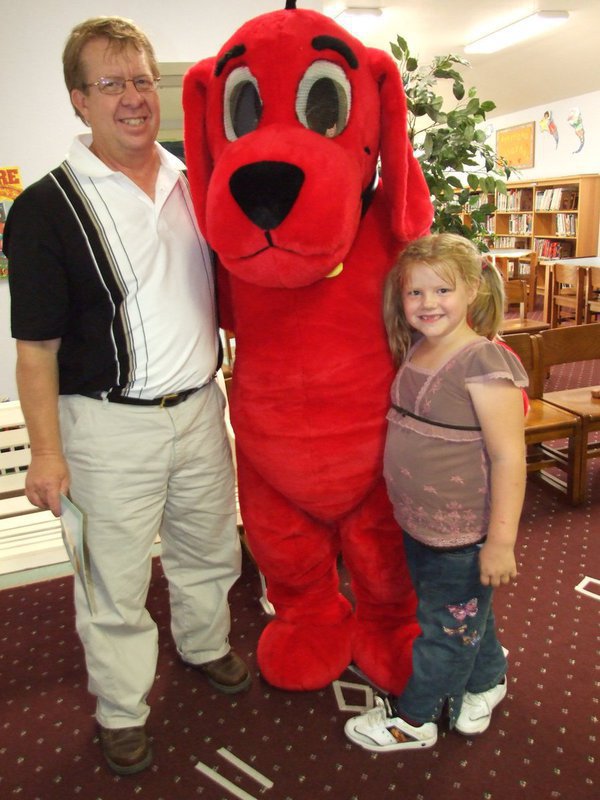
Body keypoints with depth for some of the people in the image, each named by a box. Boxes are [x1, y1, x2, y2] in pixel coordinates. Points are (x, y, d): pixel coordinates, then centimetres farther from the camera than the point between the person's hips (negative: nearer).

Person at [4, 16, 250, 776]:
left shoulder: (196, 184, 7)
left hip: (200, 407, 5)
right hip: (110, 427, -5)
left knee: (210, 548, 22)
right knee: (116, 580, 9)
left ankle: (205, 645, 49)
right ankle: (122, 712, 33)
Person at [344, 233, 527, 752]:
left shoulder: (485, 363, -22)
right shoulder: (416, 352, 2)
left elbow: (509, 457, -21)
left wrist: (501, 540, -20)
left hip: (463, 535, -7)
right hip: (418, 525, 8)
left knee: (444, 625, 14)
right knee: (466, 614, 27)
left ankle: (413, 717, 33)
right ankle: (487, 678, 52)